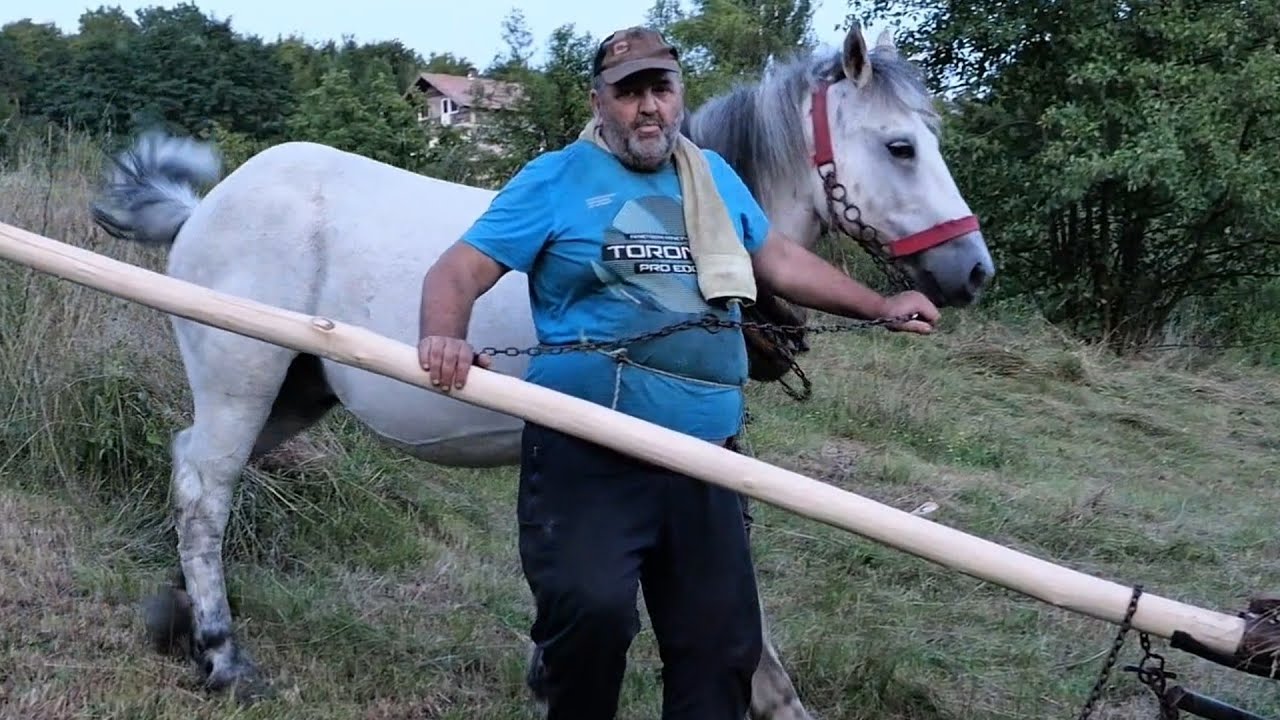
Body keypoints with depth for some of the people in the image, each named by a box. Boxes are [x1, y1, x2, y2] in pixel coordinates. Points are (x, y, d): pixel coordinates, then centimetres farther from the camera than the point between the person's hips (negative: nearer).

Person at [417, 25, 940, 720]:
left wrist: (881, 307, 30)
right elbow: (457, 271, -6)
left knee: (720, 641, 9)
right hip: (588, 451, -5)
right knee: (592, 610, -24)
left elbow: (781, 259, 29)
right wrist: (442, 337, -28)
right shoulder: (556, 180, -1)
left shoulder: (714, 177, 16)